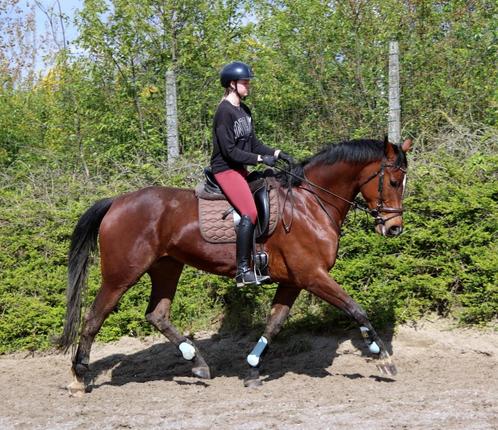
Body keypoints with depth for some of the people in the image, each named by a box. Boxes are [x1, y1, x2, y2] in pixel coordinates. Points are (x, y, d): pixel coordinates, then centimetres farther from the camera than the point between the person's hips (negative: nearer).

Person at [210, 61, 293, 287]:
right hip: (225, 169, -10)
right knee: (250, 212, -23)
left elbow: (253, 143, 16)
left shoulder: (244, 111, 13)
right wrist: (261, 158, -19)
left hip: (240, 169, 10)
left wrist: (277, 153, 2)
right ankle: (243, 271, -22)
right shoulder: (224, 112, -14)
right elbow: (230, 151, -18)